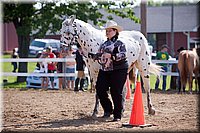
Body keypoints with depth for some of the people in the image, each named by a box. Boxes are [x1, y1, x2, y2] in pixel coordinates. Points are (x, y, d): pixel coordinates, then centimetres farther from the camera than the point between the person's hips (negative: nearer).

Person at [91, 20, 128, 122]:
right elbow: (99, 56, 26)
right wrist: (95, 56, 3)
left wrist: (111, 55, -31)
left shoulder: (119, 43, -4)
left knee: (116, 92, -6)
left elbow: (123, 55, -19)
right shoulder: (104, 44, 16)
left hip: (118, 70, -6)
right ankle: (108, 110, 16)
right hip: (104, 70, 6)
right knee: (100, 89, -3)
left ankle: (118, 115, 3)